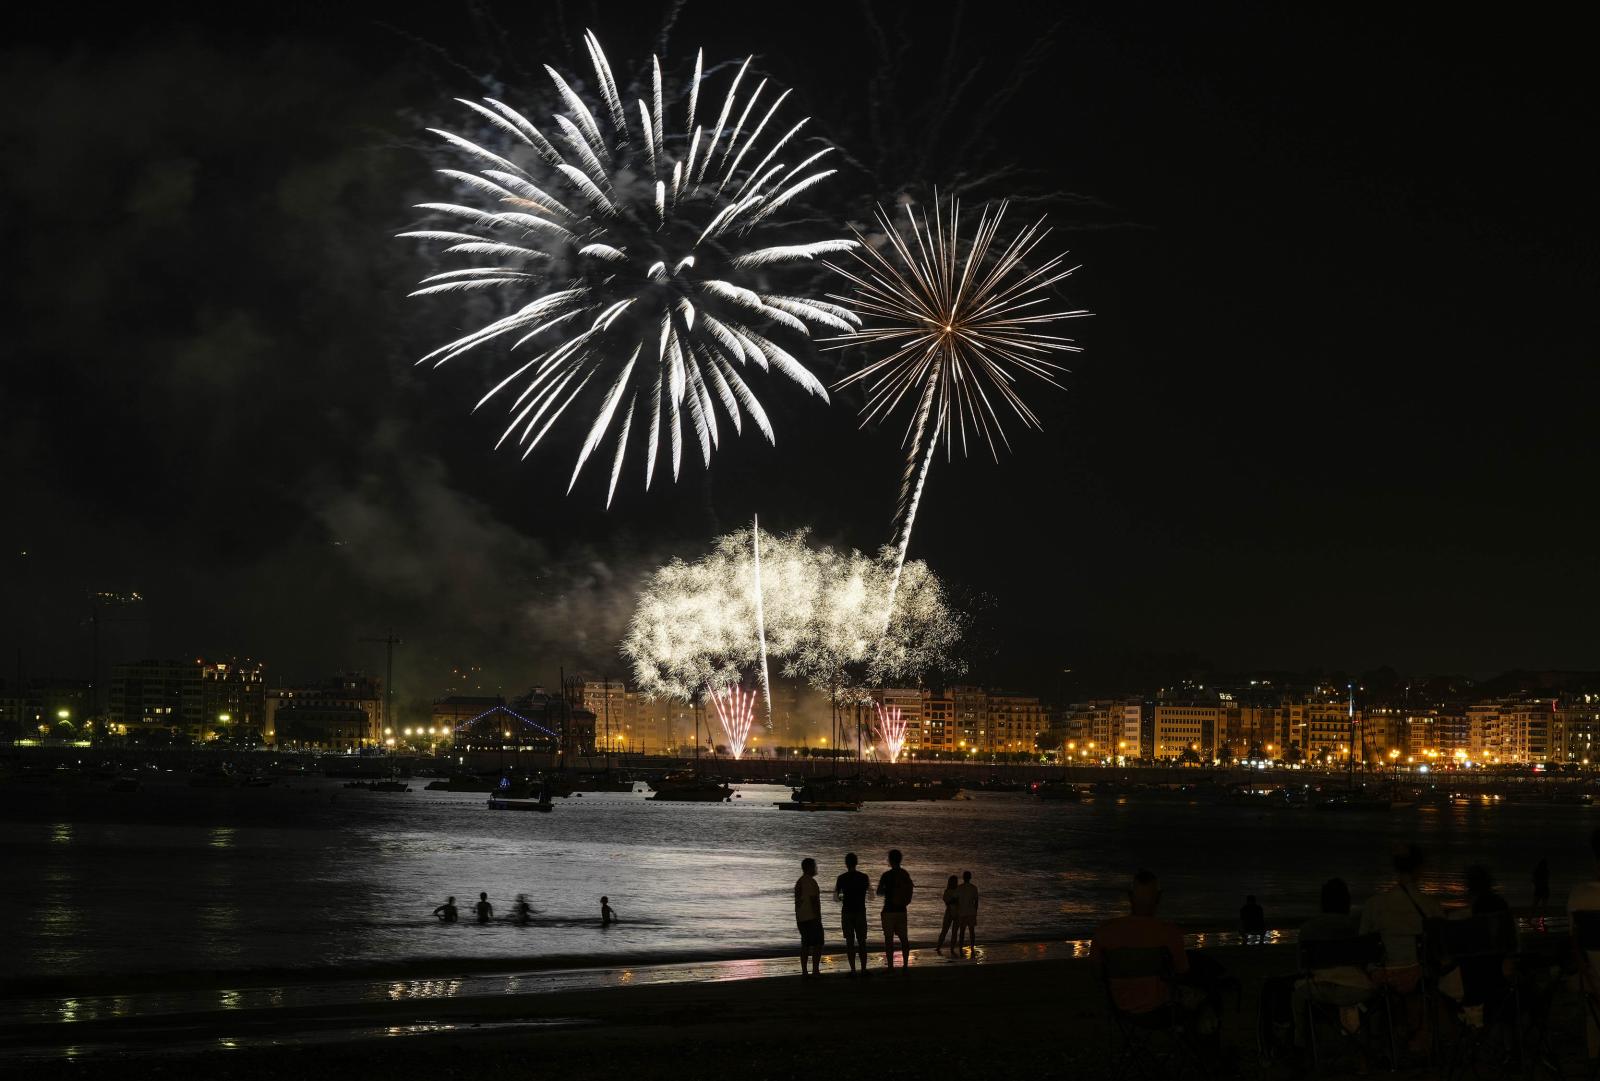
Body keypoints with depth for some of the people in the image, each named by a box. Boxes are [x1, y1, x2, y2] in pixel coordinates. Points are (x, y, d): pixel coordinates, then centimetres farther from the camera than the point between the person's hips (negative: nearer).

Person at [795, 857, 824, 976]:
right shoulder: (811, 882, -13)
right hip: (811, 917, -9)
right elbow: (814, 901, -18)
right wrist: (818, 918, -17)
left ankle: (804, 971, 6)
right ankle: (815, 971, -11)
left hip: (801, 918, 9)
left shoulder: (799, 882, 15)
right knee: (817, 944, -6)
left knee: (805, 944, 9)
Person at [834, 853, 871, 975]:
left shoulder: (842, 878, -5)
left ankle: (853, 970, 0)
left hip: (847, 912, -1)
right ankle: (863, 970, 3)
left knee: (850, 941, 3)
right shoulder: (864, 878, -1)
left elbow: (835, 897, 1)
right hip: (860, 912, 1)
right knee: (862, 941, 6)